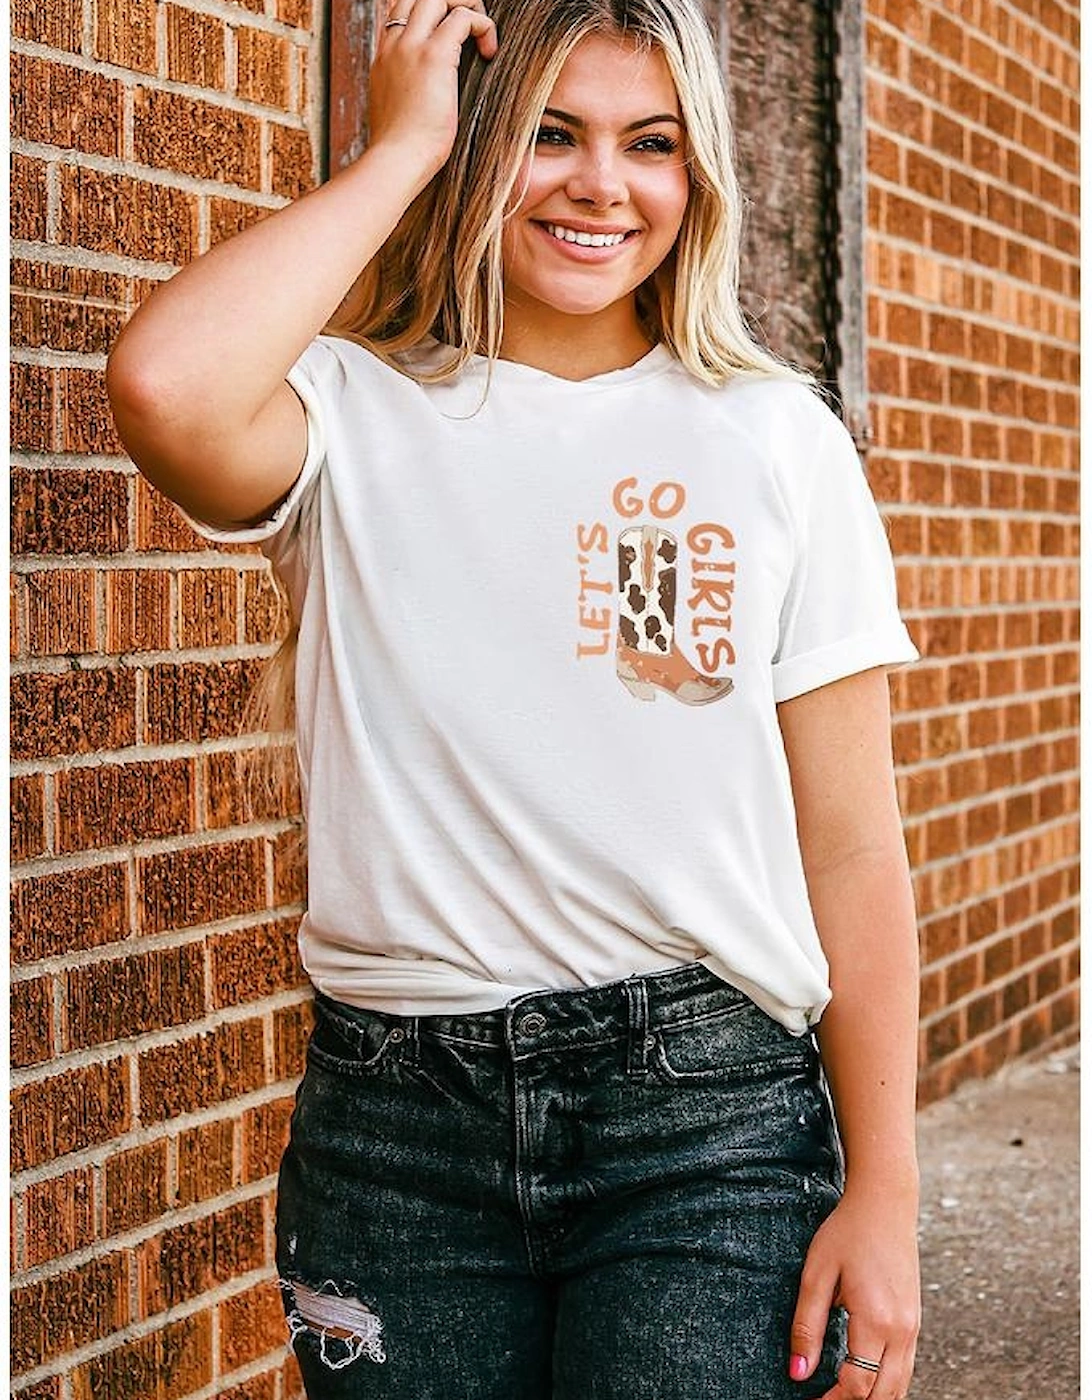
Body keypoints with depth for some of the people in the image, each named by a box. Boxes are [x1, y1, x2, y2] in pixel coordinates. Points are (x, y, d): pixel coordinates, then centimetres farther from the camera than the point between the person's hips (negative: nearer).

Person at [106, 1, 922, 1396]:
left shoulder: (771, 436, 4)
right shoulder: (357, 417, 2)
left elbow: (851, 850, 2)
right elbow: (166, 389, -24)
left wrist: (883, 1192, -3)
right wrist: (399, 149, -9)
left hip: (710, 1112, 0)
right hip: (395, 1117, 0)